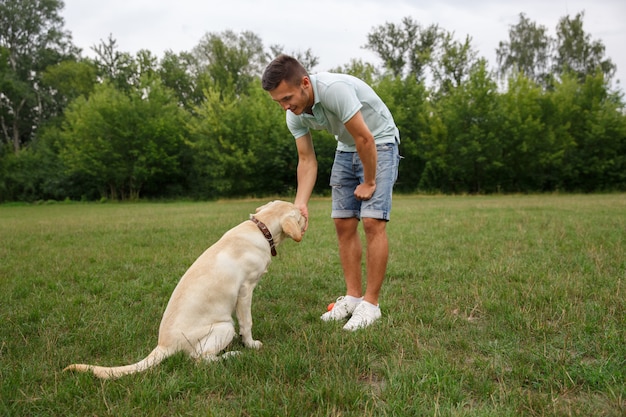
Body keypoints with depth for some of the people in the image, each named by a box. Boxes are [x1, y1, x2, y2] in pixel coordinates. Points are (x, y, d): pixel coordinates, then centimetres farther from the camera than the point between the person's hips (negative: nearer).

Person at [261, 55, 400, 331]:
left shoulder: (334, 89, -34)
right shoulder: (294, 115, -10)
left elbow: (365, 139, -28)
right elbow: (307, 161, -5)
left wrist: (369, 182, -16)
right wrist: (300, 204, -17)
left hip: (379, 144, -7)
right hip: (346, 149, 7)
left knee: (372, 221, -15)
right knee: (343, 223, 1)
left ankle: (371, 303, -7)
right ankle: (352, 297, 10)